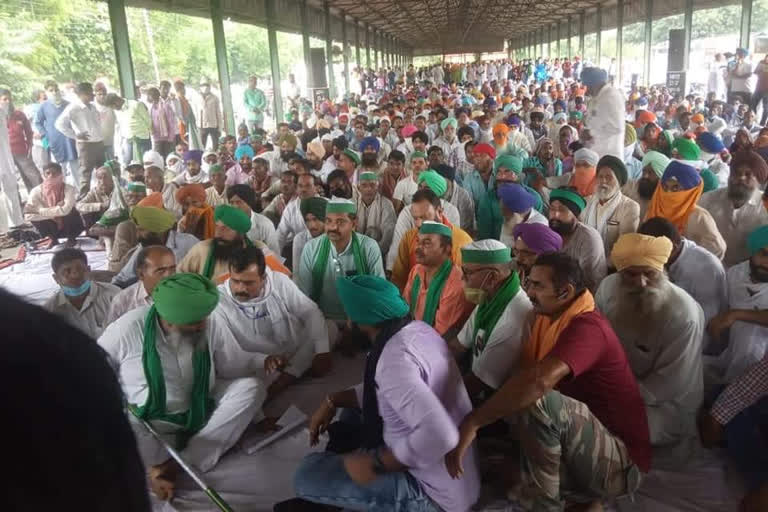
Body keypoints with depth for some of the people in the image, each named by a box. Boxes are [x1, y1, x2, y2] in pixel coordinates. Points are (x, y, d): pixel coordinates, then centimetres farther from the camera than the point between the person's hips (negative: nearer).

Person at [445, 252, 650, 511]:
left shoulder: (587, 327, -24)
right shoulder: (549, 319, 5)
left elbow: (538, 381, -40)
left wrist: (472, 422, -38)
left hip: (621, 462, -8)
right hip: (579, 456, 8)